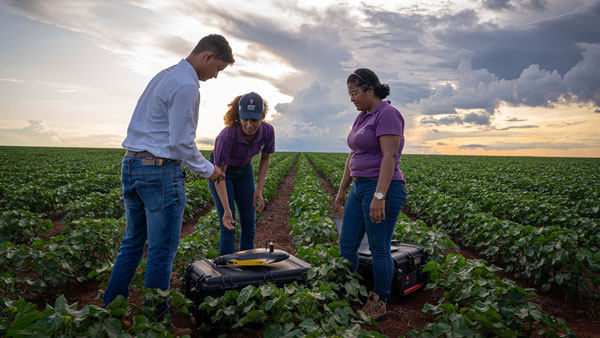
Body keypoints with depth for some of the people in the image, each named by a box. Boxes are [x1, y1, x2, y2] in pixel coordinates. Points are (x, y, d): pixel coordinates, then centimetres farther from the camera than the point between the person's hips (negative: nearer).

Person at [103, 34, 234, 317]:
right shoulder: (186, 86, -15)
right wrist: (208, 170, -3)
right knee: (162, 250, 2)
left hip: (131, 166, 10)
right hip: (161, 171, -10)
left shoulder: (163, 76, 16)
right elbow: (181, 143, -17)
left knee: (132, 243, 18)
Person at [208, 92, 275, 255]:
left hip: (244, 171, 4)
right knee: (228, 225, -9)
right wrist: (227, 210, -36)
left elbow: (265, 158, -5)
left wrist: (259, 190, -10)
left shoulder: (267, 131, -24)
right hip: (220, 169, -4)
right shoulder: (227, 136, -37)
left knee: (249, 223, 3)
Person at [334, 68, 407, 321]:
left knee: (379, 250, 3)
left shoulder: (387, 114, -12)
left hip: (382, 190, -9)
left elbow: (390, 156, -21)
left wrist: (379, 196, -26)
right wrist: (342, 190, 19)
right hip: (360, 188, 9)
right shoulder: (362, 118, 16)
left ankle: (379, 305, 19)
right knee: (346, 245, 11)